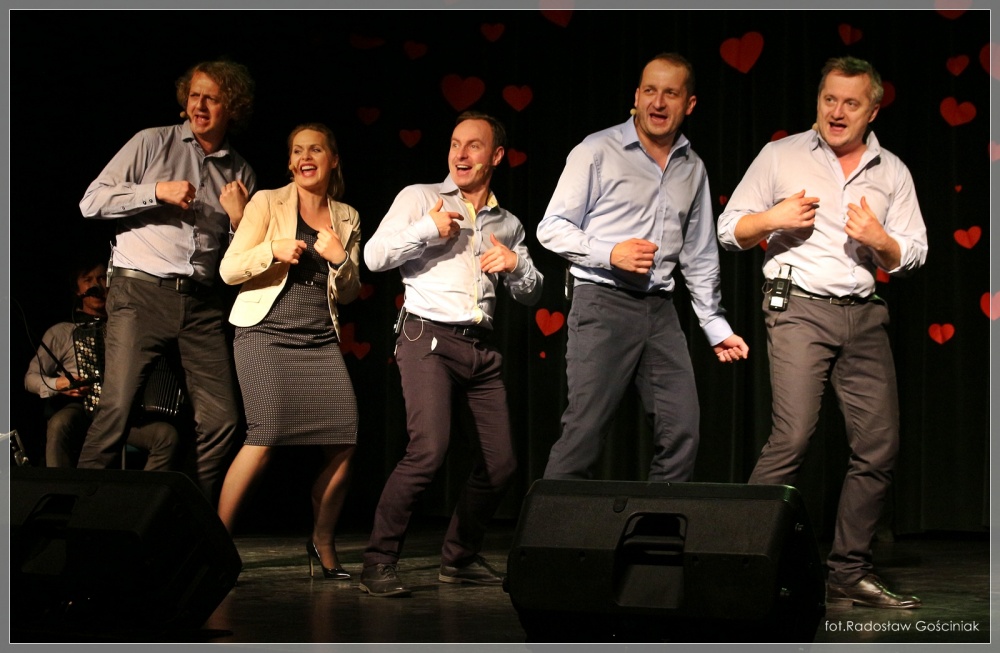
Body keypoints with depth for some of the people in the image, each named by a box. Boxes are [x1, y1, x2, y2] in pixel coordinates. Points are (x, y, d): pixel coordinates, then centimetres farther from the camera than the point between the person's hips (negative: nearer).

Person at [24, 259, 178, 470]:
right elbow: (31, 378, 14)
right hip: (80, 410, -1)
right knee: (60, 424, -38)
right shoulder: (61, 332, 18)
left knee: (167, 434, -28)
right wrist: (58, 384, -8)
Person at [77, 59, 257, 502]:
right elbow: (92, 202, 1)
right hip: (140, 291, -4)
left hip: (202, 303, 4)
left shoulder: (240, 173, 16)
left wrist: (239, 217, -2)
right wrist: (157, 192, -9)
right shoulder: (153, 143, 7)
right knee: (118, 407, -16)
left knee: (220, 420, -2)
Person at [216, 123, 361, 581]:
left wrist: (340, 260, -3)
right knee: (265, 437, -20)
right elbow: (229, 269, 0)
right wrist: (272, 249, -17)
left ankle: (322, 544, 11)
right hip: (267, 332, -4)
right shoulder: (267, 203, 5)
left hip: (321, 340, 4)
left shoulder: (346, 218, 16)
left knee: (345, 441, -9)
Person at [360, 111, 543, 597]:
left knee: (501, 460, 2)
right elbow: (374, 256, -2)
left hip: (482, 347, 6)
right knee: (429, 448, -23)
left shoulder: (508, 225, 19)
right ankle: (379, 561, -13)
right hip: (428, 337, -6)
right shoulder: (419, 198, 6)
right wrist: (428, 228, -11)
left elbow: (531, 295, 19)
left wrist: (515, 265, -2)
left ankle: (459, 558, 21)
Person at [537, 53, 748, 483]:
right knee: (584, 433, -10)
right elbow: (552, 228, -3)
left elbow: (698, 256, 22)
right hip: (603, 303, -5)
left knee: (682, 435, 1)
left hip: (660, 310, 6)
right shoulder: (598, 151, -1)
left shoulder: (692, 169, 15)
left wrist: (716, 326, 20)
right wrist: (611, 253, -17)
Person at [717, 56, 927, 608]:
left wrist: (879, 240, -9)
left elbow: (912, 255, 12)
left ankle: (849, 574, 9)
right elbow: (729, 231, 7)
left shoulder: (892, 172, 14)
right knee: (793, 437, -18)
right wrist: (772, 218, -12)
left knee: (879, 445, 0)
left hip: (864, 315, 4)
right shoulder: (781, 156, 7)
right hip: (799, 308, -4)